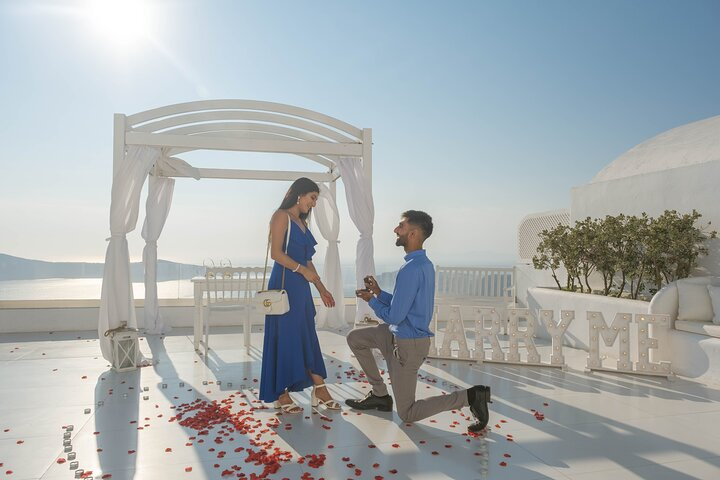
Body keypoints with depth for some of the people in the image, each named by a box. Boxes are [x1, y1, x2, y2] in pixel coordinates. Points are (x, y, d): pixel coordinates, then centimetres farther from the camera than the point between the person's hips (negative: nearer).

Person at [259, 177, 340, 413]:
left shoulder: (302, 222, 19)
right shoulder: (281, 216, -5)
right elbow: (276, 253, -15)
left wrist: (322, 289, 17)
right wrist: (302, 270, -17)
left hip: (301, 288, 8)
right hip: (284, 285, -8)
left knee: (308, 338, 9)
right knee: (284, 338, -1)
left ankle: (319, 391, 15)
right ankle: (281, 395, 10)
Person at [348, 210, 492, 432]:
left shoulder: (411, 269, -26)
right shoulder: (424, 264, 4)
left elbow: (394, 317, -23)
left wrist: (371, 300, -6)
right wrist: (379, 292, 4)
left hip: (408, 344, -9)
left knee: (407, 414, 4)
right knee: (355, 338, 18)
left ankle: (469, 397, -2)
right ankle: (379, 394, 21)